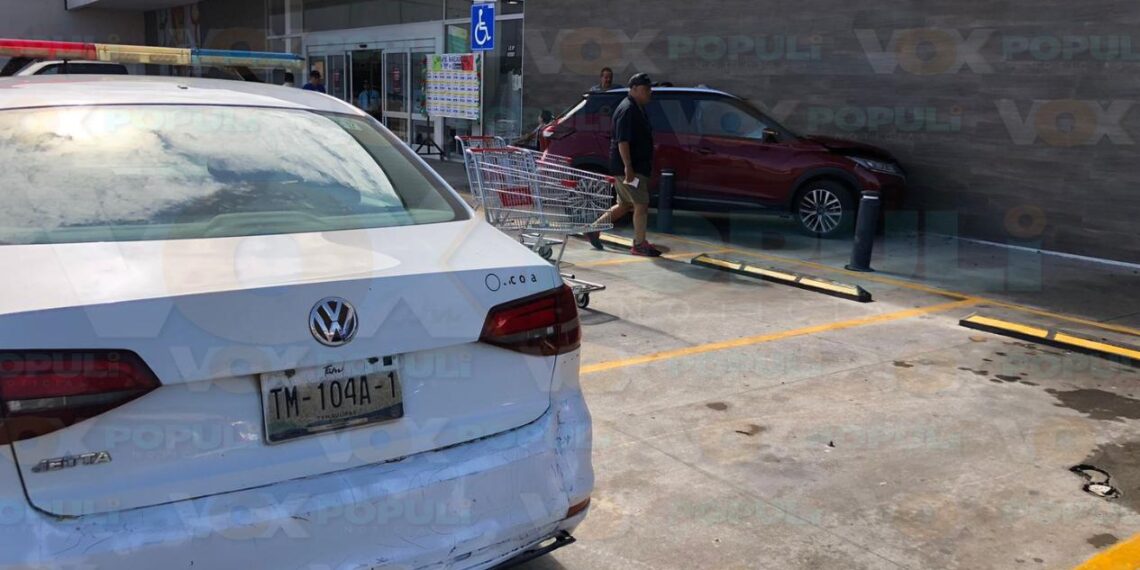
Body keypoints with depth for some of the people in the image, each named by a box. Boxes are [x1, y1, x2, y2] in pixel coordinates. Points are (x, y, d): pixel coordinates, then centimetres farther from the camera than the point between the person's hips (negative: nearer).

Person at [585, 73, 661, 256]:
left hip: (635, 166, 10)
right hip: (629, 167, -10)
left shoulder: (637, 109, 17)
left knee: (625, 205, 16)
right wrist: (628, 167, -28)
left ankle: (594, 229, 24)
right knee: (641, 204, -6)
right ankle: (639, 245, 2)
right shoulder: (627, 110, -15)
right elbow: (622, 141, -23)